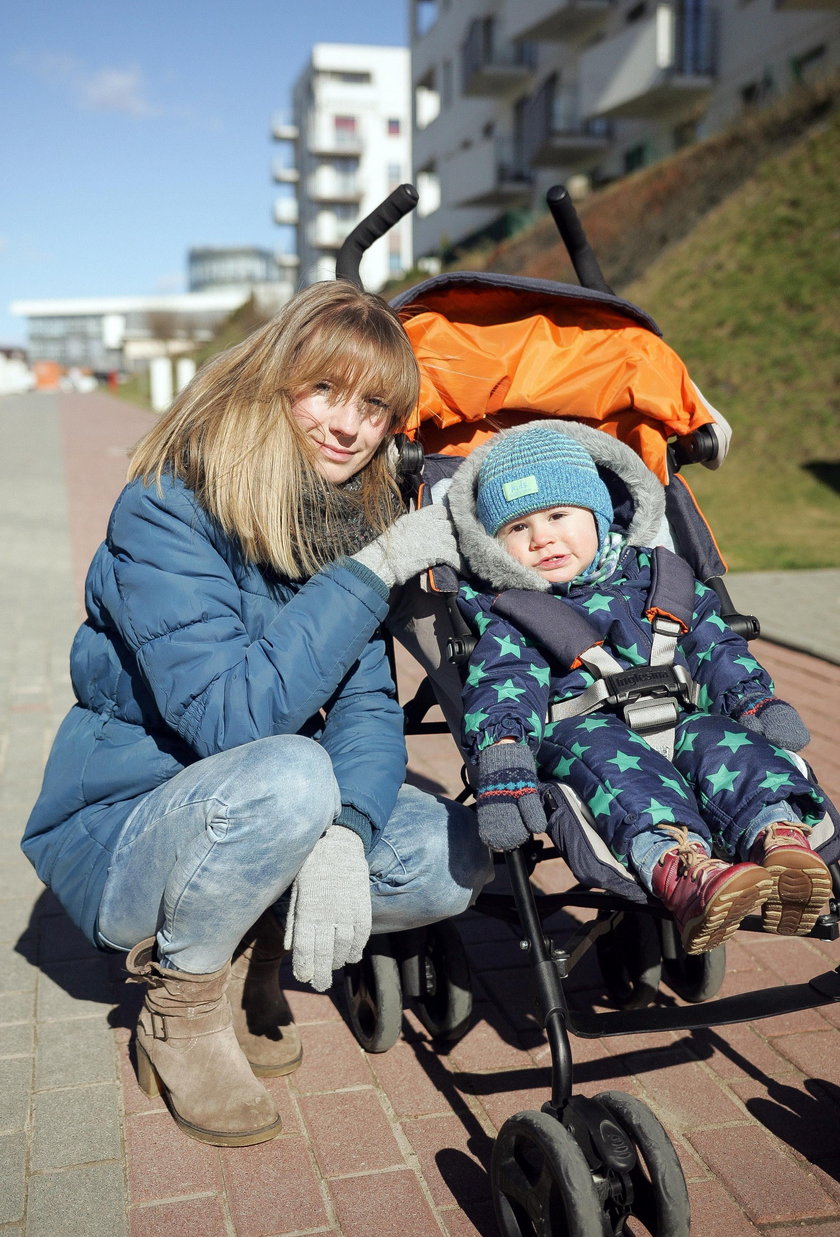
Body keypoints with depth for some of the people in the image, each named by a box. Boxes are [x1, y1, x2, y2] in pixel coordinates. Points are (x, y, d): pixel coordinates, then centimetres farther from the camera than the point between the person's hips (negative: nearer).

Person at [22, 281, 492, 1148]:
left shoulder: (351, 519, -2)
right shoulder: (165, 513, -21)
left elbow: (367, 700, -7)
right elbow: (227, 718, -32)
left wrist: (344, 835, -27)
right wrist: (375, 568, -32)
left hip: (264, 815, 6)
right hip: (119, 831, -6)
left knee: (458, 859, -13)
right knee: (288, 776, -36)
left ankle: (249, 949, 6)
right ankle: (181, 1006, -10)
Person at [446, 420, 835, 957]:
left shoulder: (656, 576, 22)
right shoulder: (506, 612, 11)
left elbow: (716, 645, 19)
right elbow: (501, 684, -6)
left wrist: (758, 700, -1)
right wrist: (502, 761, -25)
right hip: (580, 727, -3)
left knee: (724, 742, -28)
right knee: (612, 758, -36)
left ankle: (782, 840, -52)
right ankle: (680, 866, -60)